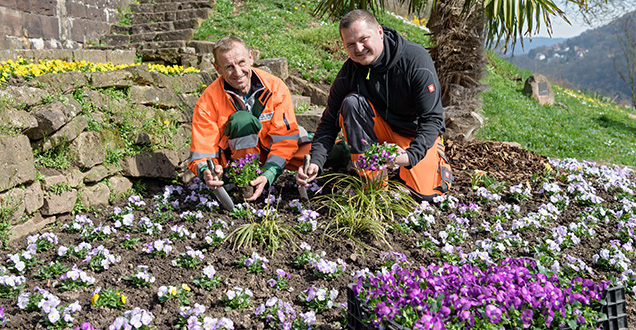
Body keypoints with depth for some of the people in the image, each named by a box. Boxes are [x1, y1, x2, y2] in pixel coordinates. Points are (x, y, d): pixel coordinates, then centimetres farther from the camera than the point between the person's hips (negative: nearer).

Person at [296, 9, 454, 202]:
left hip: (418, 134, -2)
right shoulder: (349, 72, -14)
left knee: (426, 194, -23)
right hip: (381, 130, 3)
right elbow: (329, 122, -10)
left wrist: (411, 155, -39)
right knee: (351, 103, -27)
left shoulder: (416, 59, -23)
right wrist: (315, 161, -26)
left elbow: (432, 119, -23)